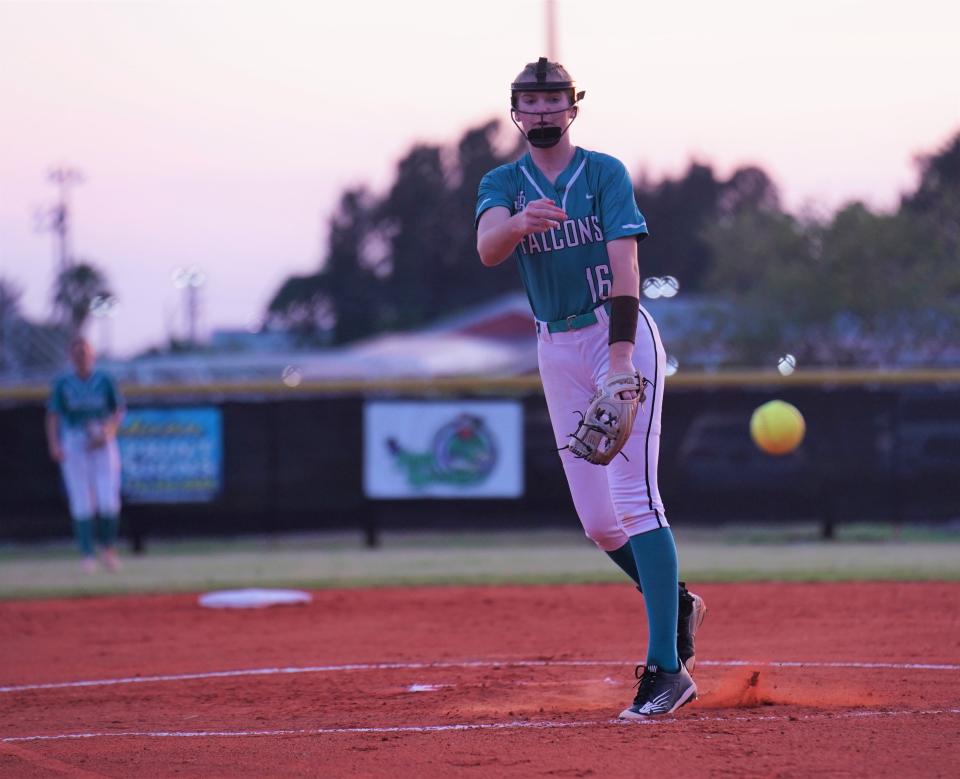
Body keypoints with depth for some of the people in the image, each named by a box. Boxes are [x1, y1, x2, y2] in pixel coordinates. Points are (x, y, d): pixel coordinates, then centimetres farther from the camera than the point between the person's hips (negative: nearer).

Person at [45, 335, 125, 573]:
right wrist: (54, 445, -13)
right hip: (73, 445, 0)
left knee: (109, 500, -8)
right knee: (82, 502, -3)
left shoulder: (105, 381, 5)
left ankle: (108, 548, 13)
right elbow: (53, 416, 1)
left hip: (103, 444, 0)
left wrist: (106, 433, -10)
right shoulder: (62, 384, 3)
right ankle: (88, 556, 4)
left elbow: (118, 411, 8)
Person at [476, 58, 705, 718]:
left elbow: (624, 263, -13)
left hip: (619, 333, -5)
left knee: (633, 497, -16)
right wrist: (520, 222, -39)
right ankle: (676, 606, 30)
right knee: (595, 519, 4)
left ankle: (667, 668, -19)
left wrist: (620, 357, -26)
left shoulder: (605, 172, -2)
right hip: (555, 348, 5)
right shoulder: (502, 185, 7)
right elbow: (487, 248, -15)